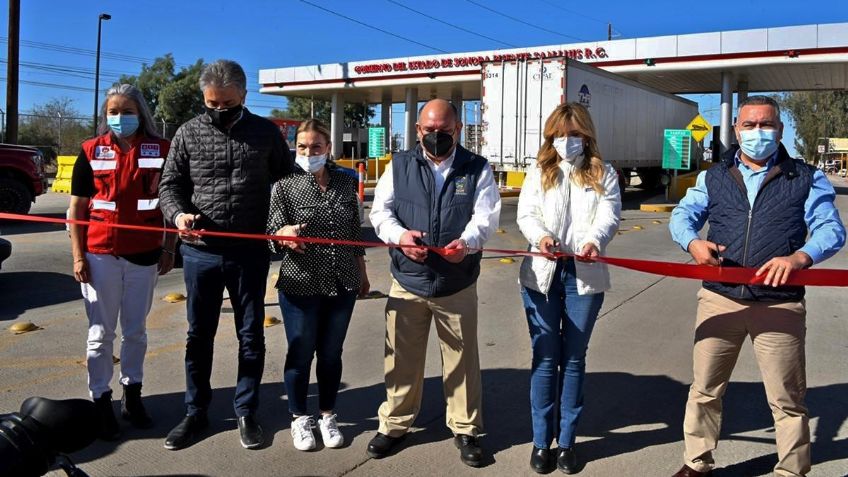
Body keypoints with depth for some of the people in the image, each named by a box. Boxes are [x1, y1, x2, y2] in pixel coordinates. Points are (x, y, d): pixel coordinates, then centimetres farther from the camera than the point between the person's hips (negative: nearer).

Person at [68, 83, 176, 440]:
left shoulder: (160, 150, 1)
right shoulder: (92, 151, 1)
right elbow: (77, 208, 3)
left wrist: (169, 249, 1)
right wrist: (77, 256, -3)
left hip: (144, 255, 1)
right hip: (100, 254, 0)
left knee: (136, 330, 12)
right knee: (101, 333, 6)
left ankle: (132, 396, 26)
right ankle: (101, 402, 16)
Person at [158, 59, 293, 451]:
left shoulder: (266, 133, 1)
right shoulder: (189, 134, 2)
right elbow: (170, 184, 6)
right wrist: (178, 214, -14)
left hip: (250, 253, 0)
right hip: (200, 252, 1)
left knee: (251, 336, 9)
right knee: (199, 335, 12)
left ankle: (246, 413, 24)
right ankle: (196, 413, 28)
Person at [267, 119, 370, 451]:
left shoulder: (345, 183, 5)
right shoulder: (285, 186, -5)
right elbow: (273, 234, -10)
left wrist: (362, 273, 16)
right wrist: (284, 233, -33)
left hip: (342, 286, 3)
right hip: (301, 287, -3)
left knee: (331, 354, 13)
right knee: (300, 355, 8)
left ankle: (327, 416, 30)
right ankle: (300, 419, 27)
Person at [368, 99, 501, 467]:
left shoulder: (477, 168, 2)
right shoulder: (399, 166, 5)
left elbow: (486, 215, -9)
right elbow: (380, 210, 0)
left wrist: (467, 241, -29)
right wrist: (399, 235, -21)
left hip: (458, 285, -1)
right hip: (407, 281, 1)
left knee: (461, 359, 10)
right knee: (402, 357, 11)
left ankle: (465, 429, 27)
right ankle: (394, 424, 29)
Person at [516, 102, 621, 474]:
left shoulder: (603, 174, 8)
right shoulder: (539, 172, 10)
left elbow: (610, 216, -6)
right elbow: (525, 214, -2)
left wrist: (594, 241, -28)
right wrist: (541, 236, -25)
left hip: (585, 275, 0)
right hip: (542, 273, 0)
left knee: (574, 358, 8)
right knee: (545, 357, 5)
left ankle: (567, 441, 19)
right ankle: (541, 441, 16)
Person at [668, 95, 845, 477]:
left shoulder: (807, 179, 5)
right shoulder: (713, 178, 12)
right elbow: (682, 216, 3)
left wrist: (799, 257, -26)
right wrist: (693, 242, -20)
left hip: (780, 305, -2)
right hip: (719, 299, 2)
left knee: (787, 399, 7)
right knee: (704, 390, 11)